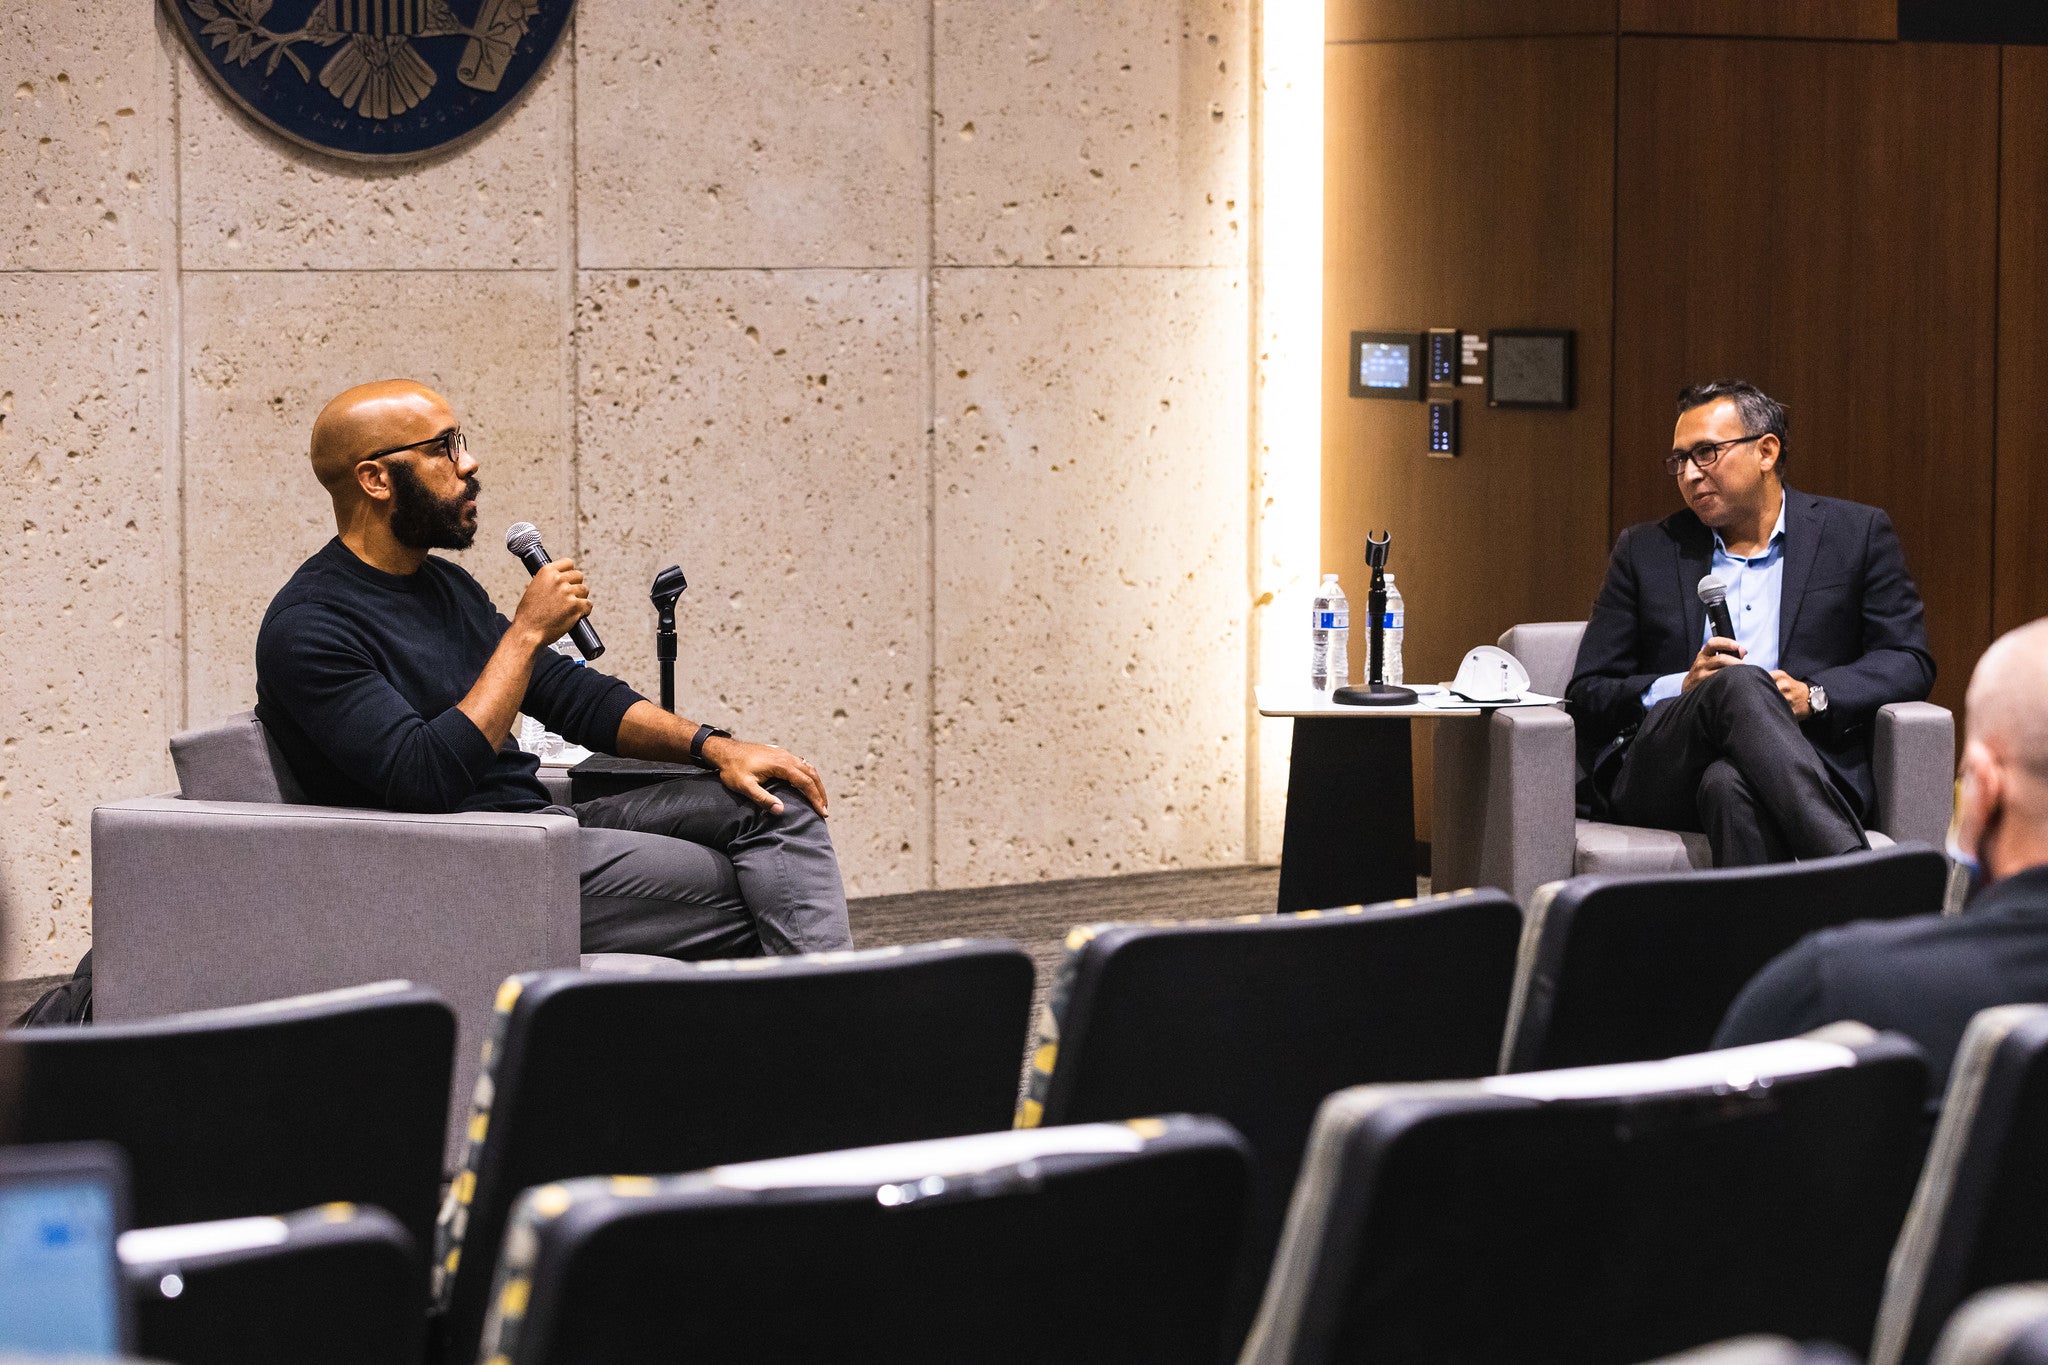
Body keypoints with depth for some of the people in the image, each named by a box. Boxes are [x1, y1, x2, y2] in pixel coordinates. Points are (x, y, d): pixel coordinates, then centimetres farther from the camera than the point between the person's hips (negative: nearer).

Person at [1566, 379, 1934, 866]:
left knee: (1731, 784, -38)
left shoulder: (1856, 534, 15)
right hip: (1660, 776, 1)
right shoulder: (1645, 551, 19)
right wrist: (1680, 689, -6)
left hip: (1798, 768, -1)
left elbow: (1911, 662, 10)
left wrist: (1813, 697, -9)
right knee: (1740, 683, -34)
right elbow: (1586, 693, 14)